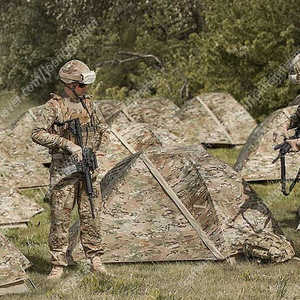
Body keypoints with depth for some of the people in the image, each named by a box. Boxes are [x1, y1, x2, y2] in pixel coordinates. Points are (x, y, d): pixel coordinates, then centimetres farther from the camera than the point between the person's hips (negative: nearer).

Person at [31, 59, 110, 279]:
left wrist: (99, 155, 5)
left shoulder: (89, 104, 9)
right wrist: (68, 144, -20)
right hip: (63, 169, -4)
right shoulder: (55, 106, -7)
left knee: (91, 215, 6)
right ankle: (58, 265, 5)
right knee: (60, 217, -1)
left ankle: (96, 260, 15)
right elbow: (38, 133, -15)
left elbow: (104, 130, 19)